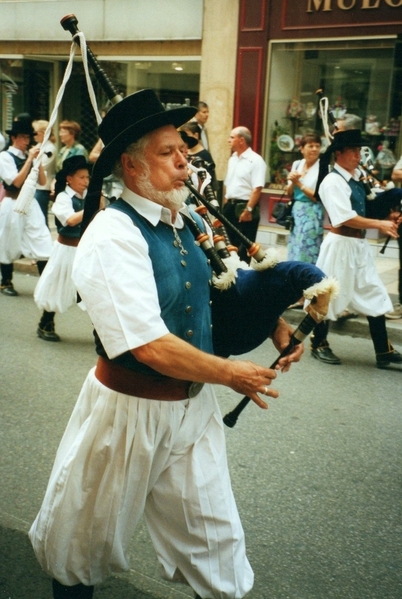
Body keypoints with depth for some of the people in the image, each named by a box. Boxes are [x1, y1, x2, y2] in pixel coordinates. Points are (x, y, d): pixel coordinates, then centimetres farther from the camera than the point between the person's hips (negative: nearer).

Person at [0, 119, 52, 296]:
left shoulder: (29, 156, 8)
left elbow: (42, 181, 3)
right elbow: (16, 181, -18)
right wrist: (30, 159, -17)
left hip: (31, 203, 5)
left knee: (42, 241, -3)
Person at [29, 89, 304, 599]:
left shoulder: (187, 222, 1)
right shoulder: (111, 237, -23)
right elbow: (151, 347, -29)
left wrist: (275, 323, -4)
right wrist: (231, 374, -17)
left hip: (194, 405, 6)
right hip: (130, 409, -6)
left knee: (215, 539, 16)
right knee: (87, 536, 20)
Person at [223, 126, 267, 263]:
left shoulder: (255, 160, -12)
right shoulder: (232, 159, 14)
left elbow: (257, 189, -18)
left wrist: (248, 209, -23)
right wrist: (225, 205, 13)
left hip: (244, 207, -8)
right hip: (230, 206, 8)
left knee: (243, 246, -1)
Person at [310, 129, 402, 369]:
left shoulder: (359, 176, 10)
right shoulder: (332, 181, -14)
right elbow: (347, 218, -22)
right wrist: (380, 224, -20)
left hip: (361, 244, 9)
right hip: (340, 244, -8)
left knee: (375, 295, 8)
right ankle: (319, 344, 22)